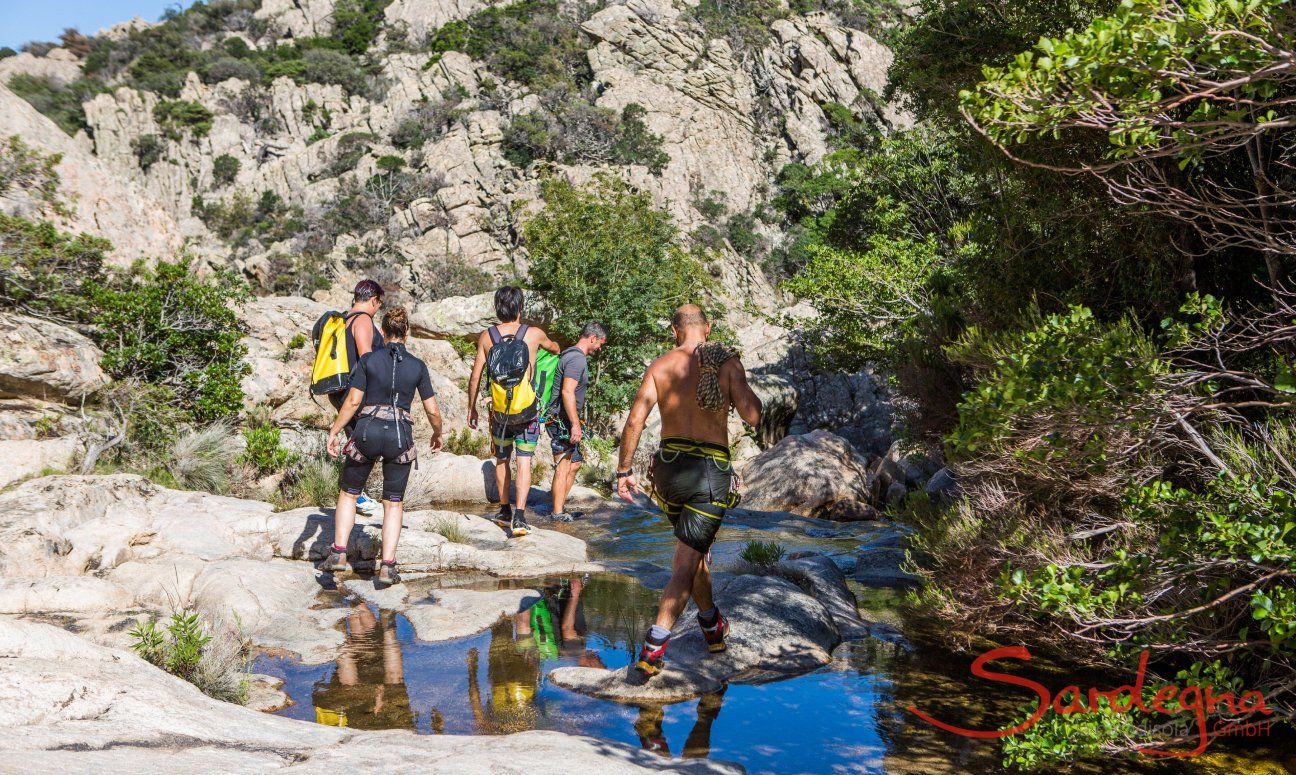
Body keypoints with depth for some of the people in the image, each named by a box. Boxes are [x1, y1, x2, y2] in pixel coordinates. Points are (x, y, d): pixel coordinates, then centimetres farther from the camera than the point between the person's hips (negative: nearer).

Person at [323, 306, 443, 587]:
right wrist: (438, 434, 23)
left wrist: (334, 432, 4)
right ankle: (387, 567, 5)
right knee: (393, 503, 14)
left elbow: (353, 402, -4)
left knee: (349, 493, 22)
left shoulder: (368, 360, 1)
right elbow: (432, 411, 4)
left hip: (367, 432, 0)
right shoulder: (418, 366, 4)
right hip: (400, 435, 0)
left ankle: (338, 553, 12)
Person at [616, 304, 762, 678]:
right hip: (711, 470, -4)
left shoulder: (659, 366, 3)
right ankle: (653, 649, -12)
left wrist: (624, 470, 4)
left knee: (695, 549, 25)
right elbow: (752, 416, -9)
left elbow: (635, 420, -4)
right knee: (686, 563, -3)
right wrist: (739, 382, 10)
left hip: (669, 466, 4)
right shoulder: (727, 362, -3)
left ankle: (712, 627, 40)